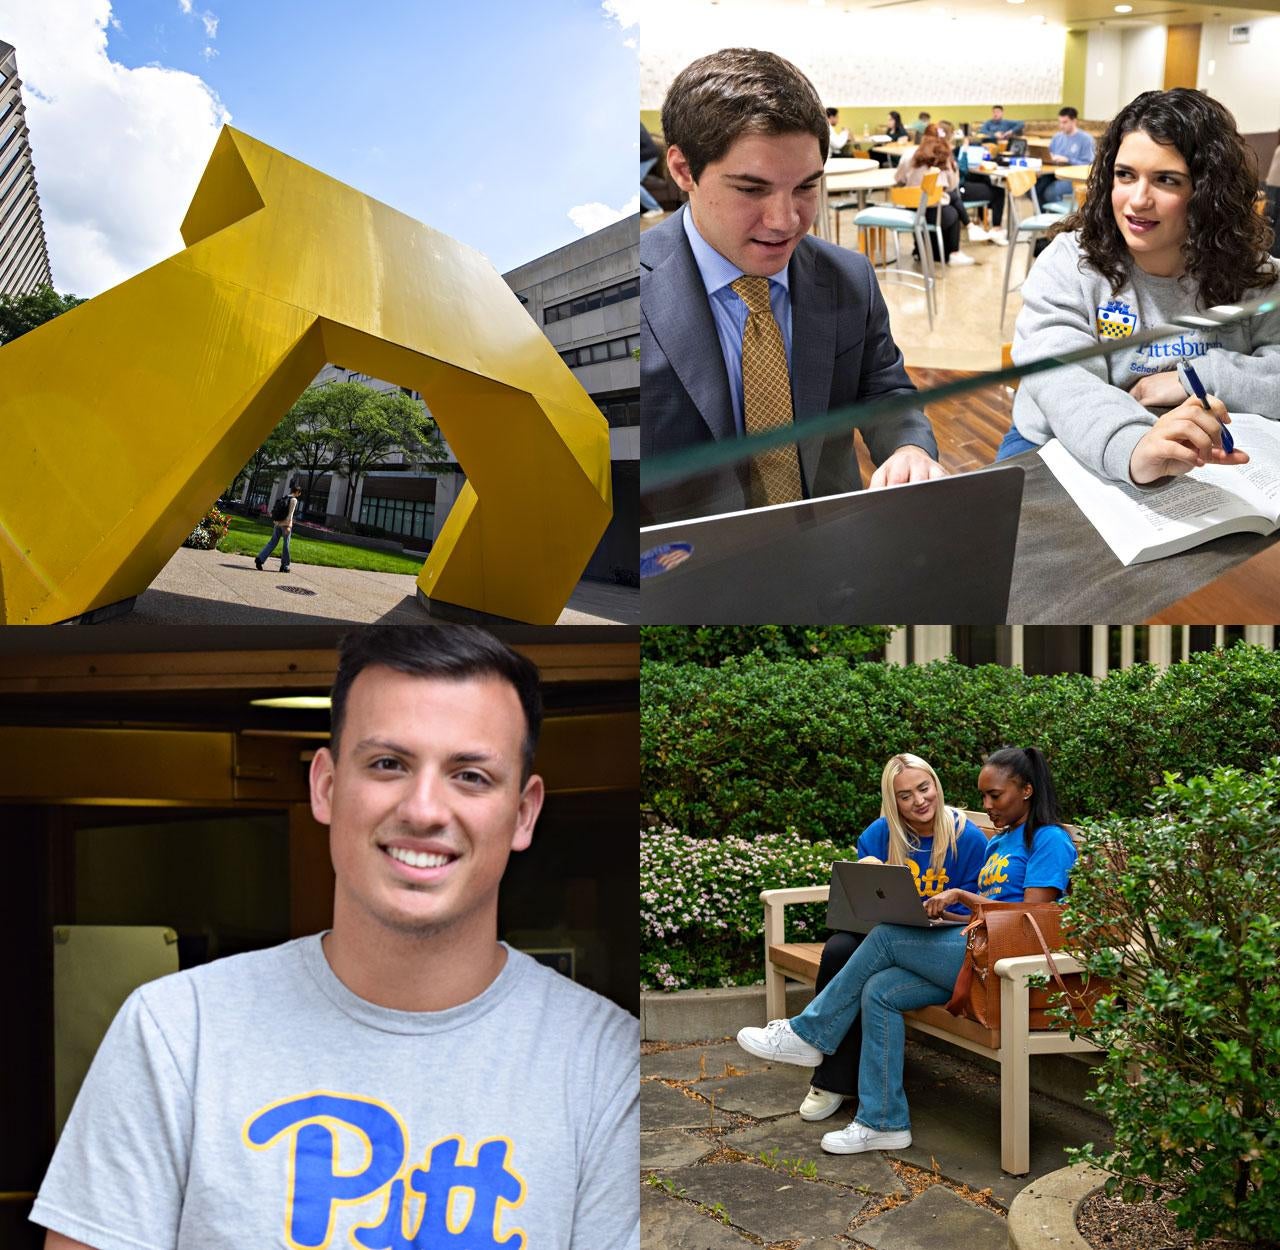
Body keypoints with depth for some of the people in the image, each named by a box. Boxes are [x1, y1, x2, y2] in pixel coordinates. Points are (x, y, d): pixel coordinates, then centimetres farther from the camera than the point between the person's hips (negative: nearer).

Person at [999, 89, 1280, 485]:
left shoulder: (1248, 274, 0)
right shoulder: (1068, 262, -9)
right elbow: (1059, 378, -26)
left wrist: (1195, 377, -18)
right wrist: (1132, 447, -45)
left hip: (1195, 468, 2)